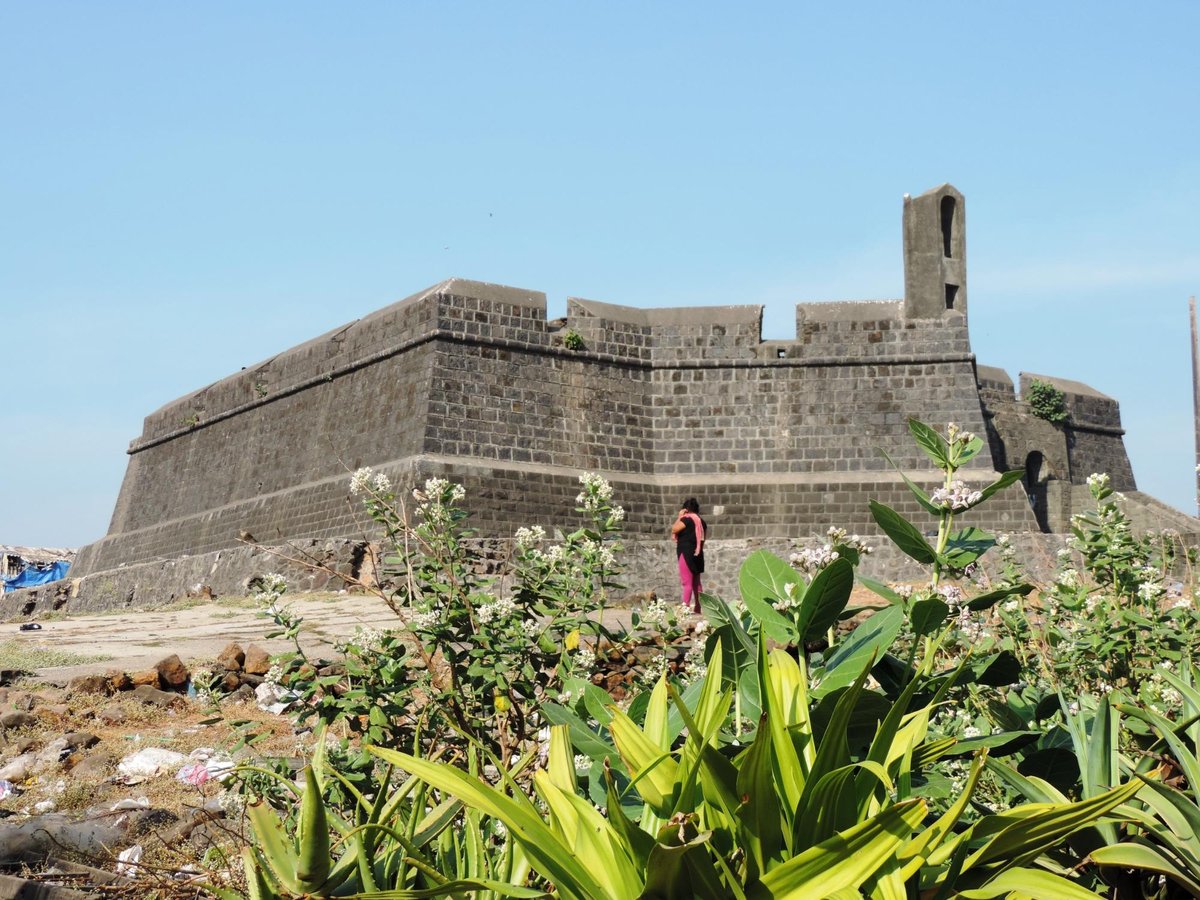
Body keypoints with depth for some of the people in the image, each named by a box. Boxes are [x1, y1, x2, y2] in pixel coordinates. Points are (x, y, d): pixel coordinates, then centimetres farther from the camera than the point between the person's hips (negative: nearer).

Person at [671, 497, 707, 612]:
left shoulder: (686, 519, -13)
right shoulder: (701, 521, 12)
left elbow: (674, 529, -12)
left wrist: (679, 516, -4)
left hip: (686, 553, -8)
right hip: (697, 554, 8)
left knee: (687, 582, -9)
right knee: (696, 581, 12)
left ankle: (685, 606, -11)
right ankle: (698, 606, 13)